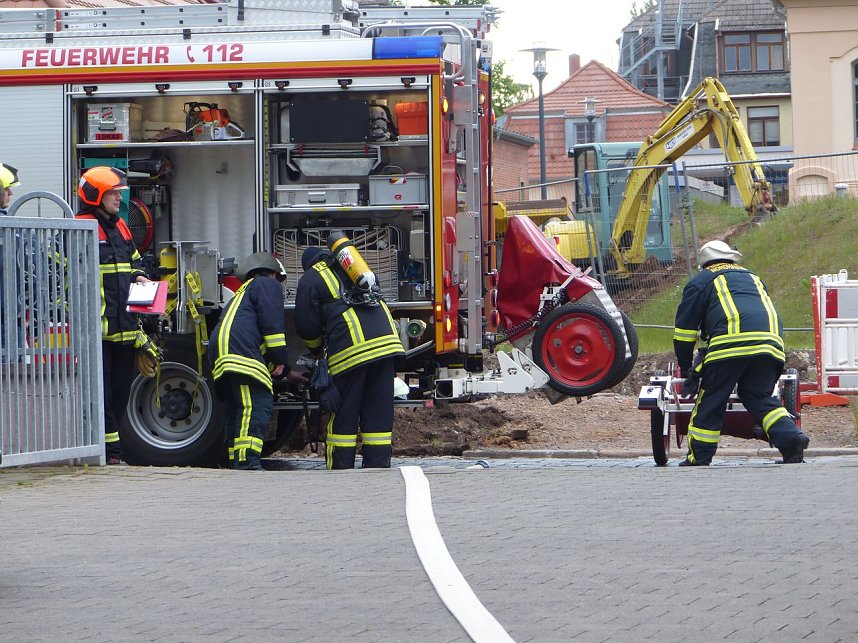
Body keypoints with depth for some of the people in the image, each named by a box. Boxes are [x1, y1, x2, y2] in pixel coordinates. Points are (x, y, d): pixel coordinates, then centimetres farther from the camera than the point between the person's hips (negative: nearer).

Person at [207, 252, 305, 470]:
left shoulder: (242, 293, 41)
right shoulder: (267, 284, 13)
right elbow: (272, 320, -6)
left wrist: (287, 372, 51)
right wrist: (280, 360, -6)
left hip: (220, 357, 10)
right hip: (242, 356, -10)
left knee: (236, 413, 13)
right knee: (256, 406, -18)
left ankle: (236, 464, 13)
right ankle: (248, 463, -30)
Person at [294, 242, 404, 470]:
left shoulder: (310, 279, 9)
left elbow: (307, 325, 8)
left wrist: (317, 349, 28)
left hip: (350, 348, -5)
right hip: (386, 338, 5)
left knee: (343, 416, 3)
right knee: (379, 414, 7)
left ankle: (339, 471, 6)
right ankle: (378, 466, 5)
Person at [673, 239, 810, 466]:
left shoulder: (701, 281, 21)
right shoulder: (753, 278, 37)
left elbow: (684, 329, 18)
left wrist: (686, 369, 25)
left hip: (732, 343, -5)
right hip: (771, 343, 5)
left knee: (710, 401, 4)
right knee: (759, 397, 15)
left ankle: (698, 460, 6)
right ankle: (791, 436, -8)